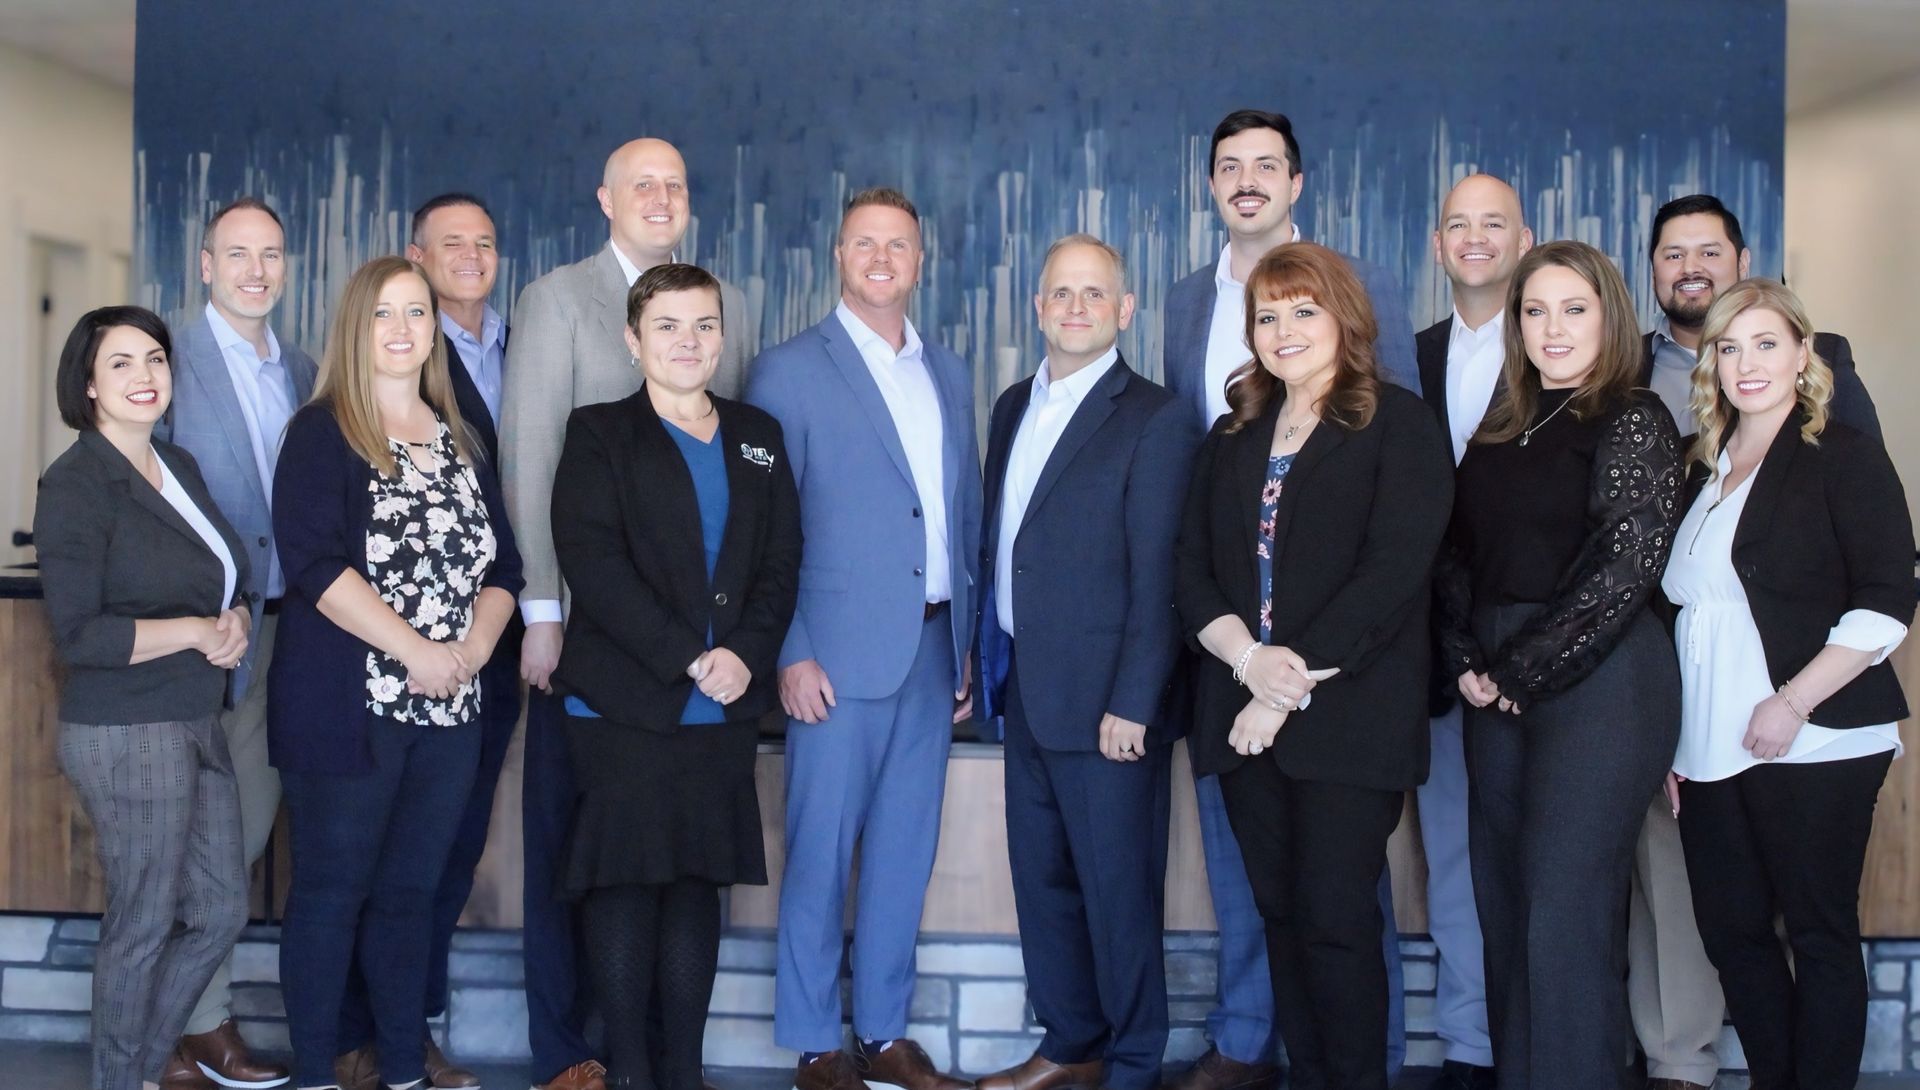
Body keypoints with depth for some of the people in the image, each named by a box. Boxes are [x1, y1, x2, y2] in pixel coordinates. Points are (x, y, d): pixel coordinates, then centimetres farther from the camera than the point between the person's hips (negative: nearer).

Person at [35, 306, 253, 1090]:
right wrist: (196, 631, -15)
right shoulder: (76, 484, -14)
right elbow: (78, 636, -18)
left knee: (220, 909, 15)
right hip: (126, 734, -8)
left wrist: (236, 623, -4)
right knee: (143, 922, 6)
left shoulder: (178, 466, 9)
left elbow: (223, 579, 18)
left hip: (198, 724, 8)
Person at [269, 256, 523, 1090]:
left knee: (411, 890, 11)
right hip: (345, 705, -5)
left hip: (448, 709, 5)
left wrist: (474, 647, -7)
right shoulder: (323, 433, -3)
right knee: (332, 889, 1)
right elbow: (313, 561, -16)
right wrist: (416, 649, -19)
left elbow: (501, 562, 13)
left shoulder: (458, 440, 15)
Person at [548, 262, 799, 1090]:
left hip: (725, 708, 4)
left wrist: (747, 655, -9)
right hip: (623, 702, -4)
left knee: (698, 883, 7)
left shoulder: (758, 437, 15)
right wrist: (687, 657, -16)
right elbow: (593, 562, -10)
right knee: (624, 883, -2)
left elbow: (782, 561, 9)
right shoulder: (600, 435, 3)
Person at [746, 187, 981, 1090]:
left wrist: (968, 644, 11)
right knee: (821, 853, 1)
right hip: (840, 652, -5)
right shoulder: (789, 371, -2)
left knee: (904, 853, 10)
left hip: (933, 649, 5)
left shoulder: (949, 376, 14)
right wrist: (790, 653, -12)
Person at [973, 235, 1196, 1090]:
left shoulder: (1154, 419, -9)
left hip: (1103, 696, -7)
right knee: (1041, 877, 14)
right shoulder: (1014, 407, 12)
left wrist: (1132, 703, -17)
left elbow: (1157, 577, -13)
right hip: (1025, 689, 7)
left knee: (1117, 888, 3)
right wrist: (986, 654, 12)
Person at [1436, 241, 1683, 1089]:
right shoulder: (1501, 429, 14)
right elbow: (1460, 552, 14)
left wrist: (1520, 672, -10)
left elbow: (1623, 570, -13)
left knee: (1566, 917, -7)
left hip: (1597, 680, -6)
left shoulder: (1633, 422, -5)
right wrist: (1467, 663, 0)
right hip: (1498, 690, 7)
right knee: (1502, 906, 9)